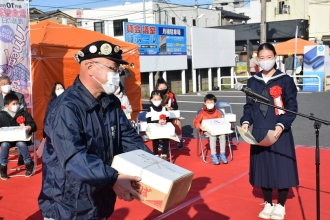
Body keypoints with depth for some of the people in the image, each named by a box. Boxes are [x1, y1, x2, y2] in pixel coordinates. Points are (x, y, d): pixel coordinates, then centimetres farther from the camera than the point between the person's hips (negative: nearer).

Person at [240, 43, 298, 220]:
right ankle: (268, 204, 27)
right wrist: (246, 121, -6)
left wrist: (282, 125, -19)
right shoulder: (253, 82, 7)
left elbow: (292, 107, -5)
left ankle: (280, 205, 21)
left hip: (279, 133, -3)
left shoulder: (285, 80, -3)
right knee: (263, 168, 10)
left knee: (282, 168, 2)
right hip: (259, 133, 3)